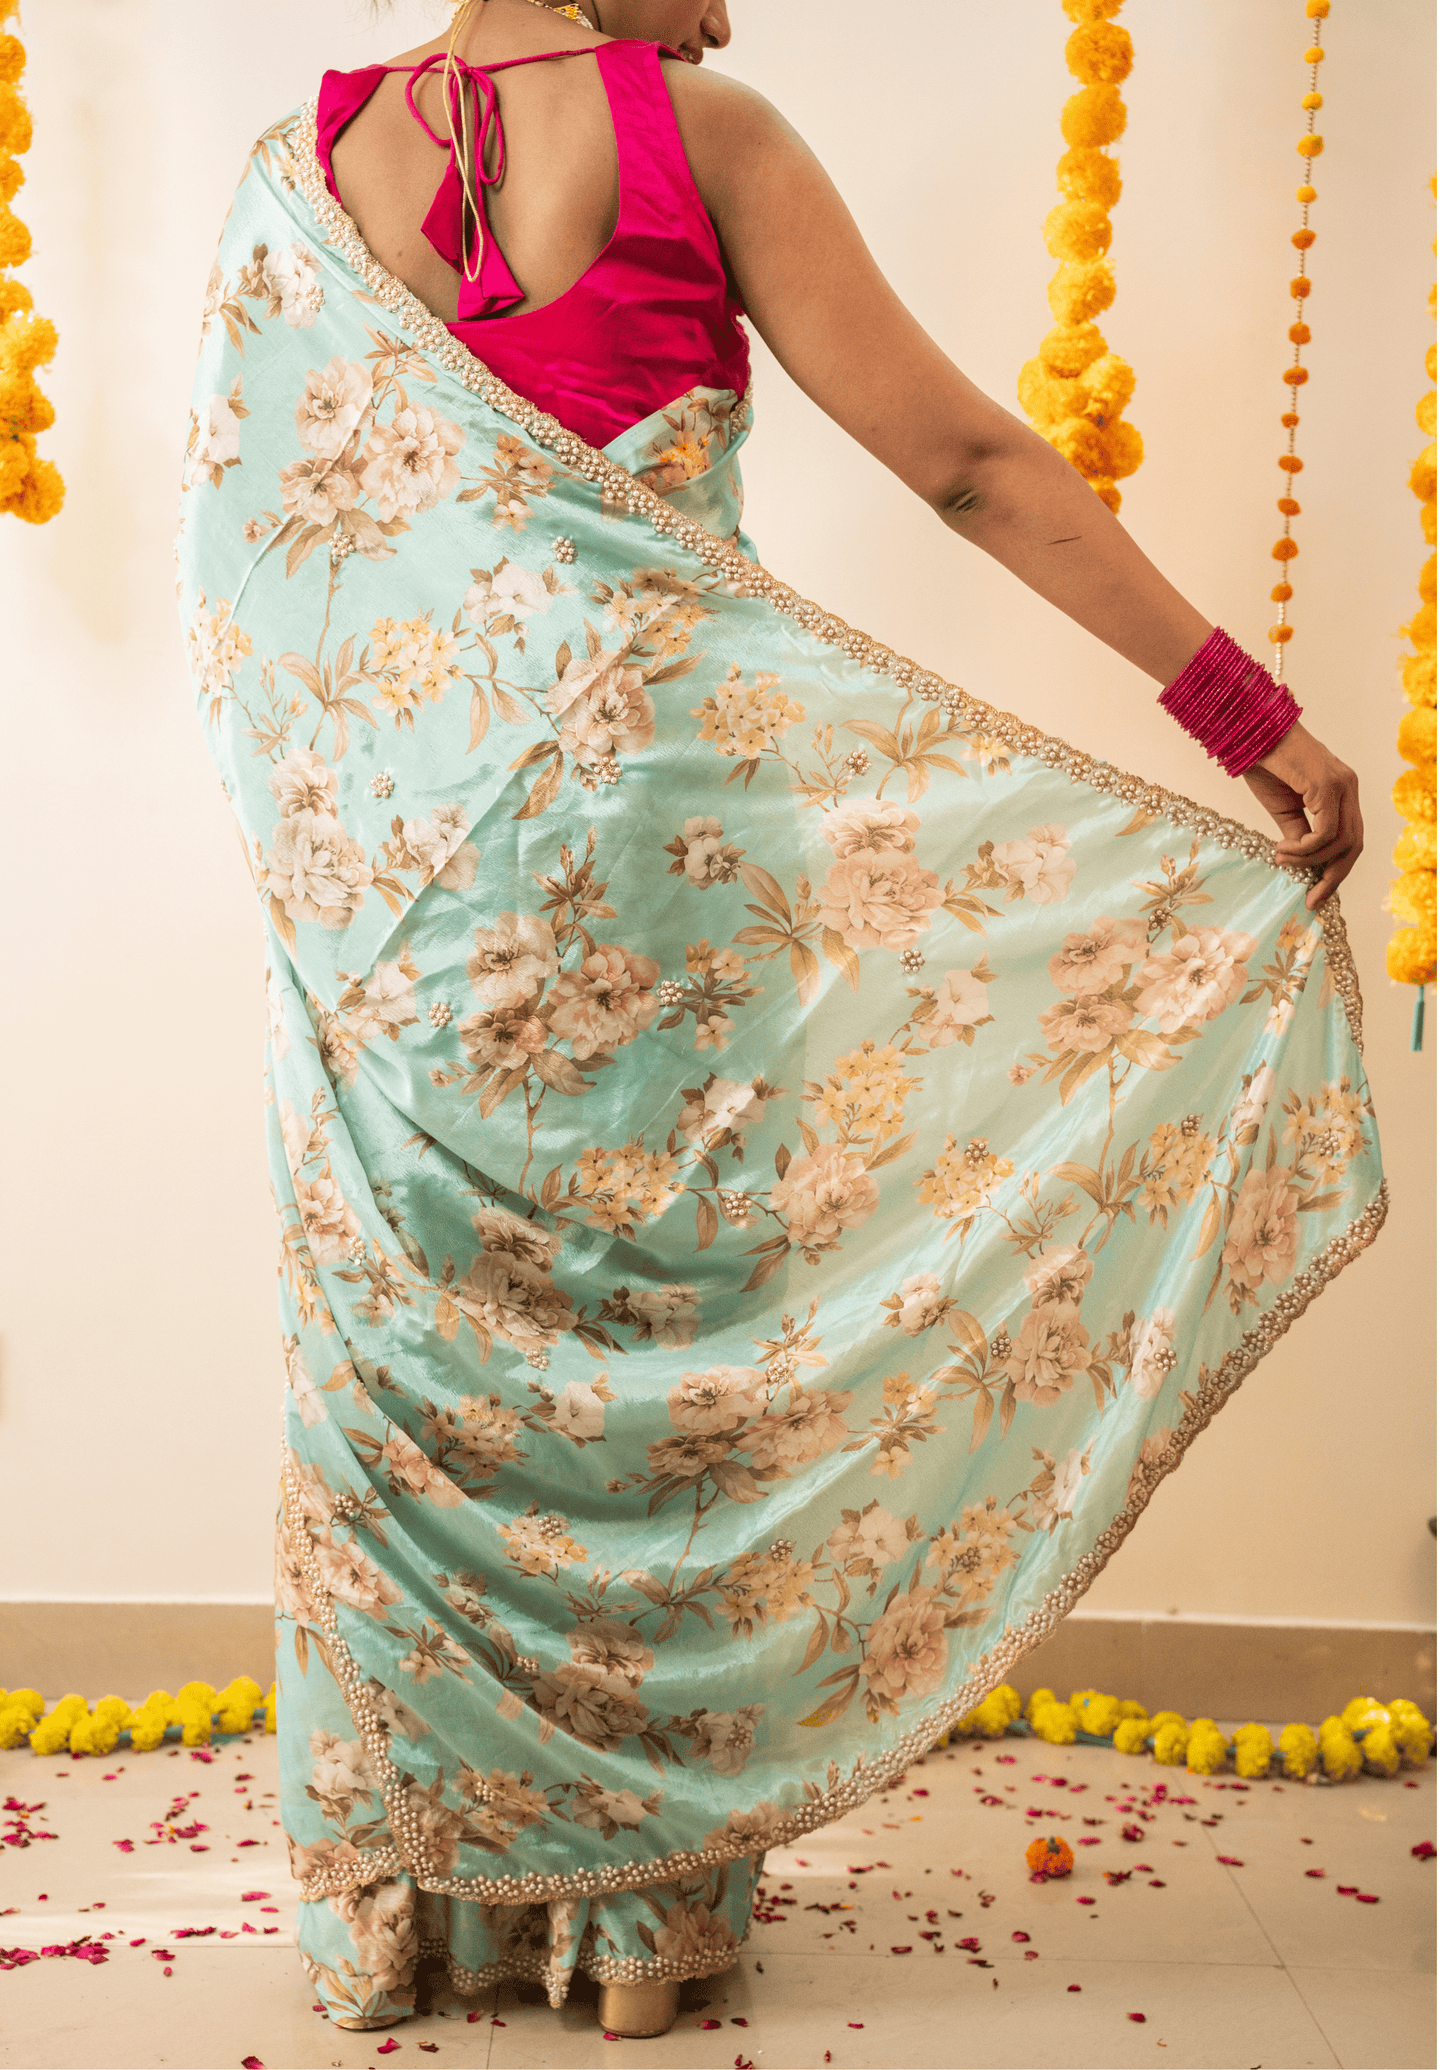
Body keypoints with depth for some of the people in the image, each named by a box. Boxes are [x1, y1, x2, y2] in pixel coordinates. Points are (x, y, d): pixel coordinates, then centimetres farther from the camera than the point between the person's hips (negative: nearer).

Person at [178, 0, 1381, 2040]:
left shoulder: (305, 166, 11)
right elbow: (968, 459, -6)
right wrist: (1256, 715, -5)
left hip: (386, 840, 4)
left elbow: (238, 524, 12)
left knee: (404, 1323, 11)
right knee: (661, 1297, 6)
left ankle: (395, 1890, 21)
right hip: (645, 789, -3)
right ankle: (645, 1903, 16)